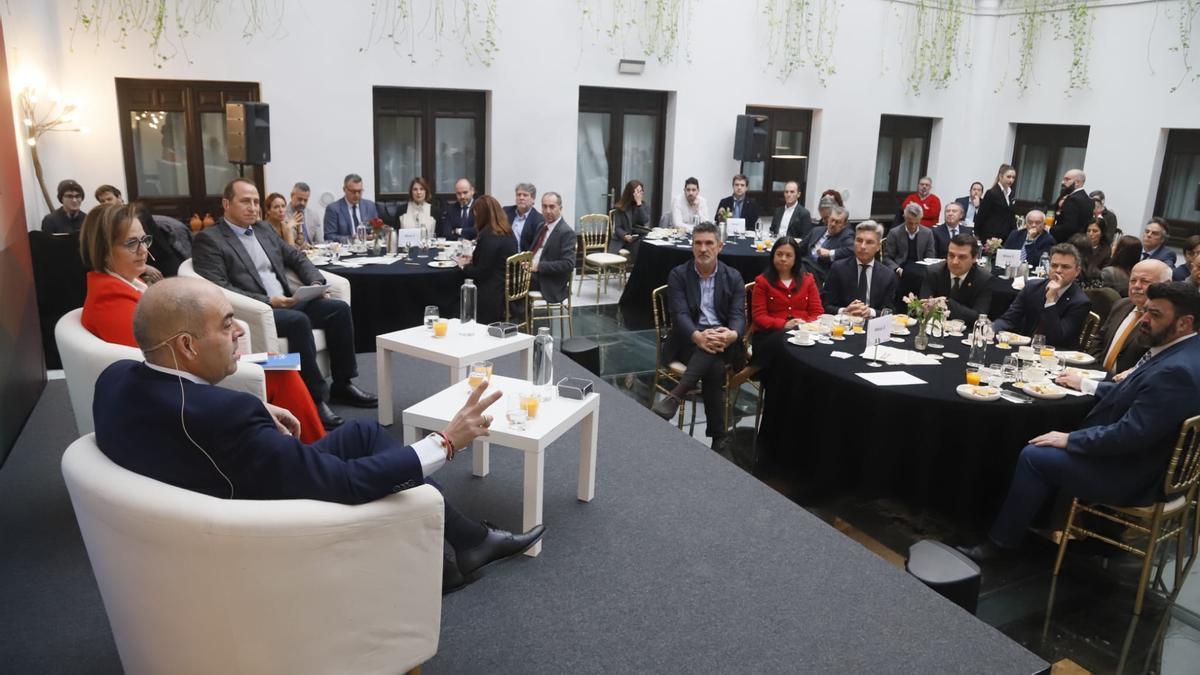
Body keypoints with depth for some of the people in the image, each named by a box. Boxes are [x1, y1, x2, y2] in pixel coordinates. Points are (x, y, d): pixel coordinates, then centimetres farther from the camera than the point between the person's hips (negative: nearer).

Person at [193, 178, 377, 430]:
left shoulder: (263, 229, 20)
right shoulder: (208, 240, -3)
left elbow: (296, 258, 24)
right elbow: (218, 288, -14)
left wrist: (316, 282, 3)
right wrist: (267, 301, -21)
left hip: (286, 302, 7)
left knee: (339, 308, -13)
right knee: (299, 321, -34)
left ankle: (343, 384, -4)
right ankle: (315, 397, -25)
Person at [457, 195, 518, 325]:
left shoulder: (488, 236, -18)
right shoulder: (508, 233, 10)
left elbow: (481, 273, -16)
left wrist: (464, 266, 3)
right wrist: (473, 259, 19)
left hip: (491, 299, -9)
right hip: (508, 293, 9)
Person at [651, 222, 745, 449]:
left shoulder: (733, 277, 8)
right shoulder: (678, 275, 3)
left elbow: (738, 316, -2)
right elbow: (680, 314, -10)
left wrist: (732, 335, -28)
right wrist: (698, 336, -33)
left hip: (723, 341, 2)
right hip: (689, 341, -1)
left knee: (713, 348, -36)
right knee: (714, 367, -34)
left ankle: (674, 396, -41)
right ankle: (718, 435, -29)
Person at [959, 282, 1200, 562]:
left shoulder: (1176, 371, -29)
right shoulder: (1176, 352, 3)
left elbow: (1128, 435, -29)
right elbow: (1132, 393, 19)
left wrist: (1069, 439, -18)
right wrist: (1086, 385, 18)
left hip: (1132, 476, -10)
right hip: (1133, 455, 10)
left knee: (1034, 455, -9)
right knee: (1046, 446, 15)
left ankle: (1001, 543, 4)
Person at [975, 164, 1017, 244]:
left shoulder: (1012, 195, 12)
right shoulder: (991, 193, -7)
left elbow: (1010, 217, 16)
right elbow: (981, 216, -7)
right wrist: (977, 236, -7)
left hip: (1006, 237, 6)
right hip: (990, 236, -6)